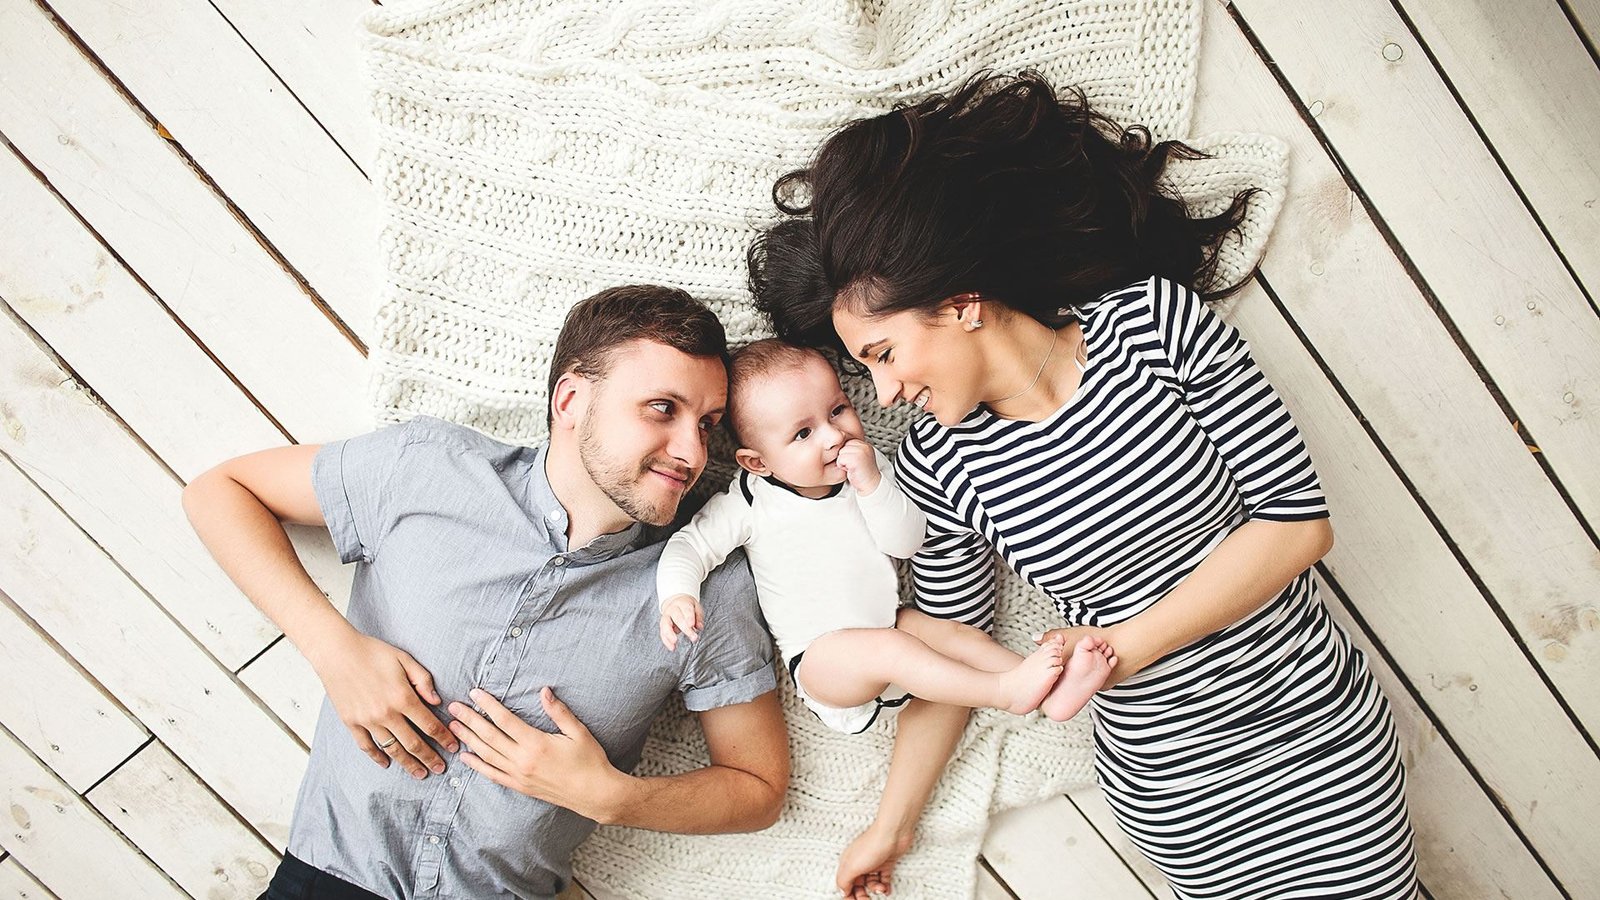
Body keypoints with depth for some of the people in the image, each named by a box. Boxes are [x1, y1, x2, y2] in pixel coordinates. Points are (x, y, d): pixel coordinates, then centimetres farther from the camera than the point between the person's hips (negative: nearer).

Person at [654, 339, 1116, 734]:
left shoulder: (868, 468, 1)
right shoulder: (751, 503, -11)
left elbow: (908, 541, -7)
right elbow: (690, 545, -8)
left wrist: (872, 485, -22)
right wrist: (678, 595, -30)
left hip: (887, 623, 6)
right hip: (821, 659, -5)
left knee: (960, 633, -14)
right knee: (888, 648, -32)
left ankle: (1051, 692, -26)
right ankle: (1005, 691, -39)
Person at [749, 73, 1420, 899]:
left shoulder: (1157, 320, -15)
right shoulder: (936, 467, -10)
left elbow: (1299, 521, -15)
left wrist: (1124, 645, -22)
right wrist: (890, 825, 8)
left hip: (1321, 731, 0)